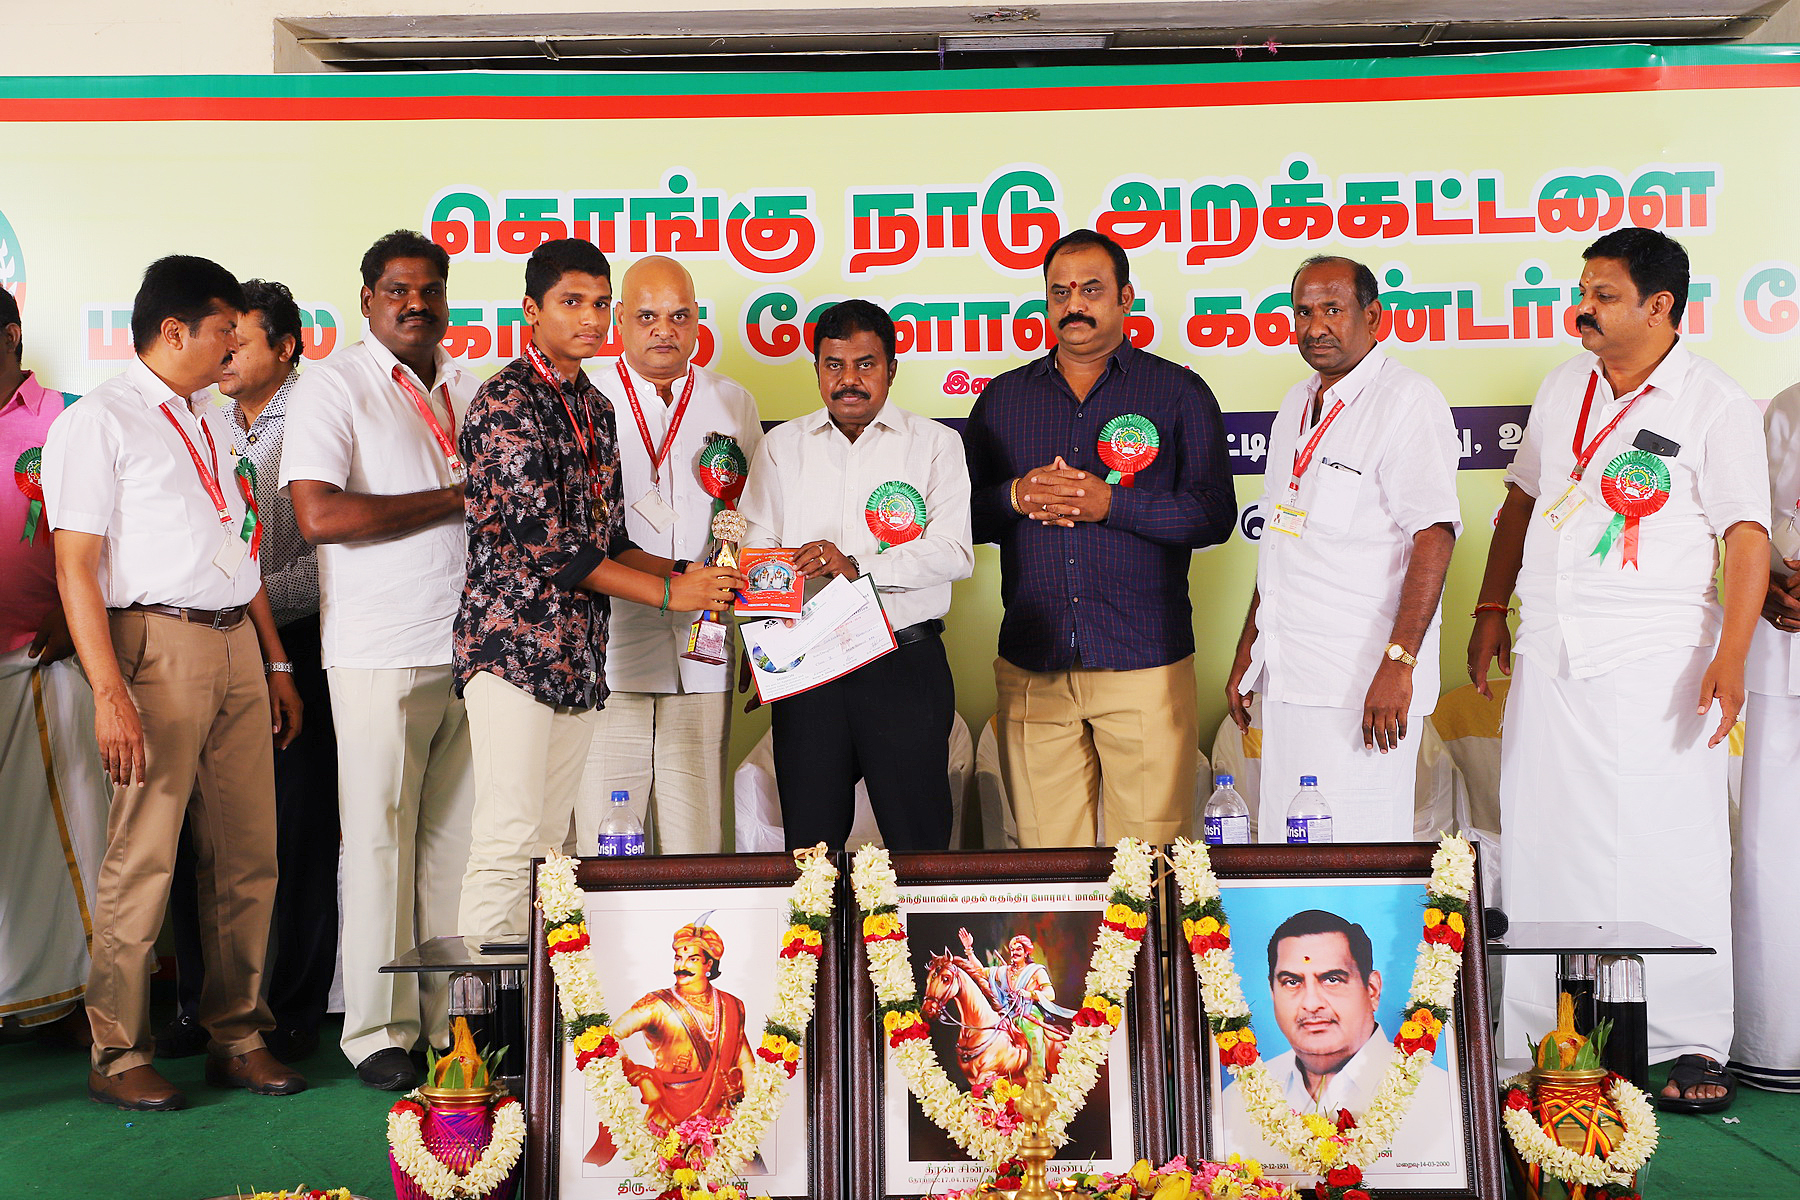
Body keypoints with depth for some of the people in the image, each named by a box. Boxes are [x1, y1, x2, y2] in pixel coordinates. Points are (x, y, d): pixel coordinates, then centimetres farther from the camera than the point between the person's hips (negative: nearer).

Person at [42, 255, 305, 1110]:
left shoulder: (212, 423, 20)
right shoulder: (98, 421, -3)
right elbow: (75, 567, -10)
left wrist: (275, 663, 18)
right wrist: (109, 691, -18)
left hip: (237, 645, 7)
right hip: (159, 645, -7)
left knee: (248, 854, 7)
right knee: (143, 857, -3)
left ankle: (237, 1036, 18)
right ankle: (118, 1055, 10)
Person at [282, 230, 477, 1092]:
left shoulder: (469, 389, 16)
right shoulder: (335, 386, -2)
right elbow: (319, 515, -14)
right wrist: (452, 501, -10)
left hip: (472, 649, 5)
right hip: (382, 656, -5)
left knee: (458, 840, 7)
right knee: (381, 842, 1)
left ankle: (454, 1017, 16)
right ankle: (378, 1031, 11)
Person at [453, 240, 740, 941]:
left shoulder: (595, 410, 17)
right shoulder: (507, 401, -9)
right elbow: (542, 542, -16)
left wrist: (689, 572, 3)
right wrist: (669, 592, -13)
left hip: (577, 657, 8)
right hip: (513, 645, -8)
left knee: (549, 842, 9)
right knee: (509, 842, -10)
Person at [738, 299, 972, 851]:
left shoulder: (934, 443, 4)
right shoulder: (782, 444, 12)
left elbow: (953, 552, -7)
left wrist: (860, 568, -20)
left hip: (907, 664, -2)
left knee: (918, 842, 2)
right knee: (810, 841, 7)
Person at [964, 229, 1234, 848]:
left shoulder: (1179, 392, 5)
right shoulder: (1002, 398, 14)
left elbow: (1214, 515, -4)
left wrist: (1109, 502, -15)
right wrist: (1016, 496, -7)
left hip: (1146, 665, -2)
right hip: (1032, 669, 2)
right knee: (1046, 860, 6)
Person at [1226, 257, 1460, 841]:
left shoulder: (1406, 401, -9)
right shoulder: (1297, 403, 17)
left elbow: (1433, 536, -17)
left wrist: (1398, 663, -24)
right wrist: (1248, 650, 20)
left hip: (1363, 683, -7)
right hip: (1288, 674, 8)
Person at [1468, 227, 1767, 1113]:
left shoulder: (1714, 403, -4)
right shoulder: (1565, 385, 13)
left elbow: (1747, 536, -9)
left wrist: (1731, 655, -18)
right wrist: (1491, 612, 16)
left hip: (1656, 664, -5)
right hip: (1548, 657, 5)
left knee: (1671, 852, -2)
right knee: (1540, 844, 8)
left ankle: (1690, 1044, 10)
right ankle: (1534, 1039, 18)